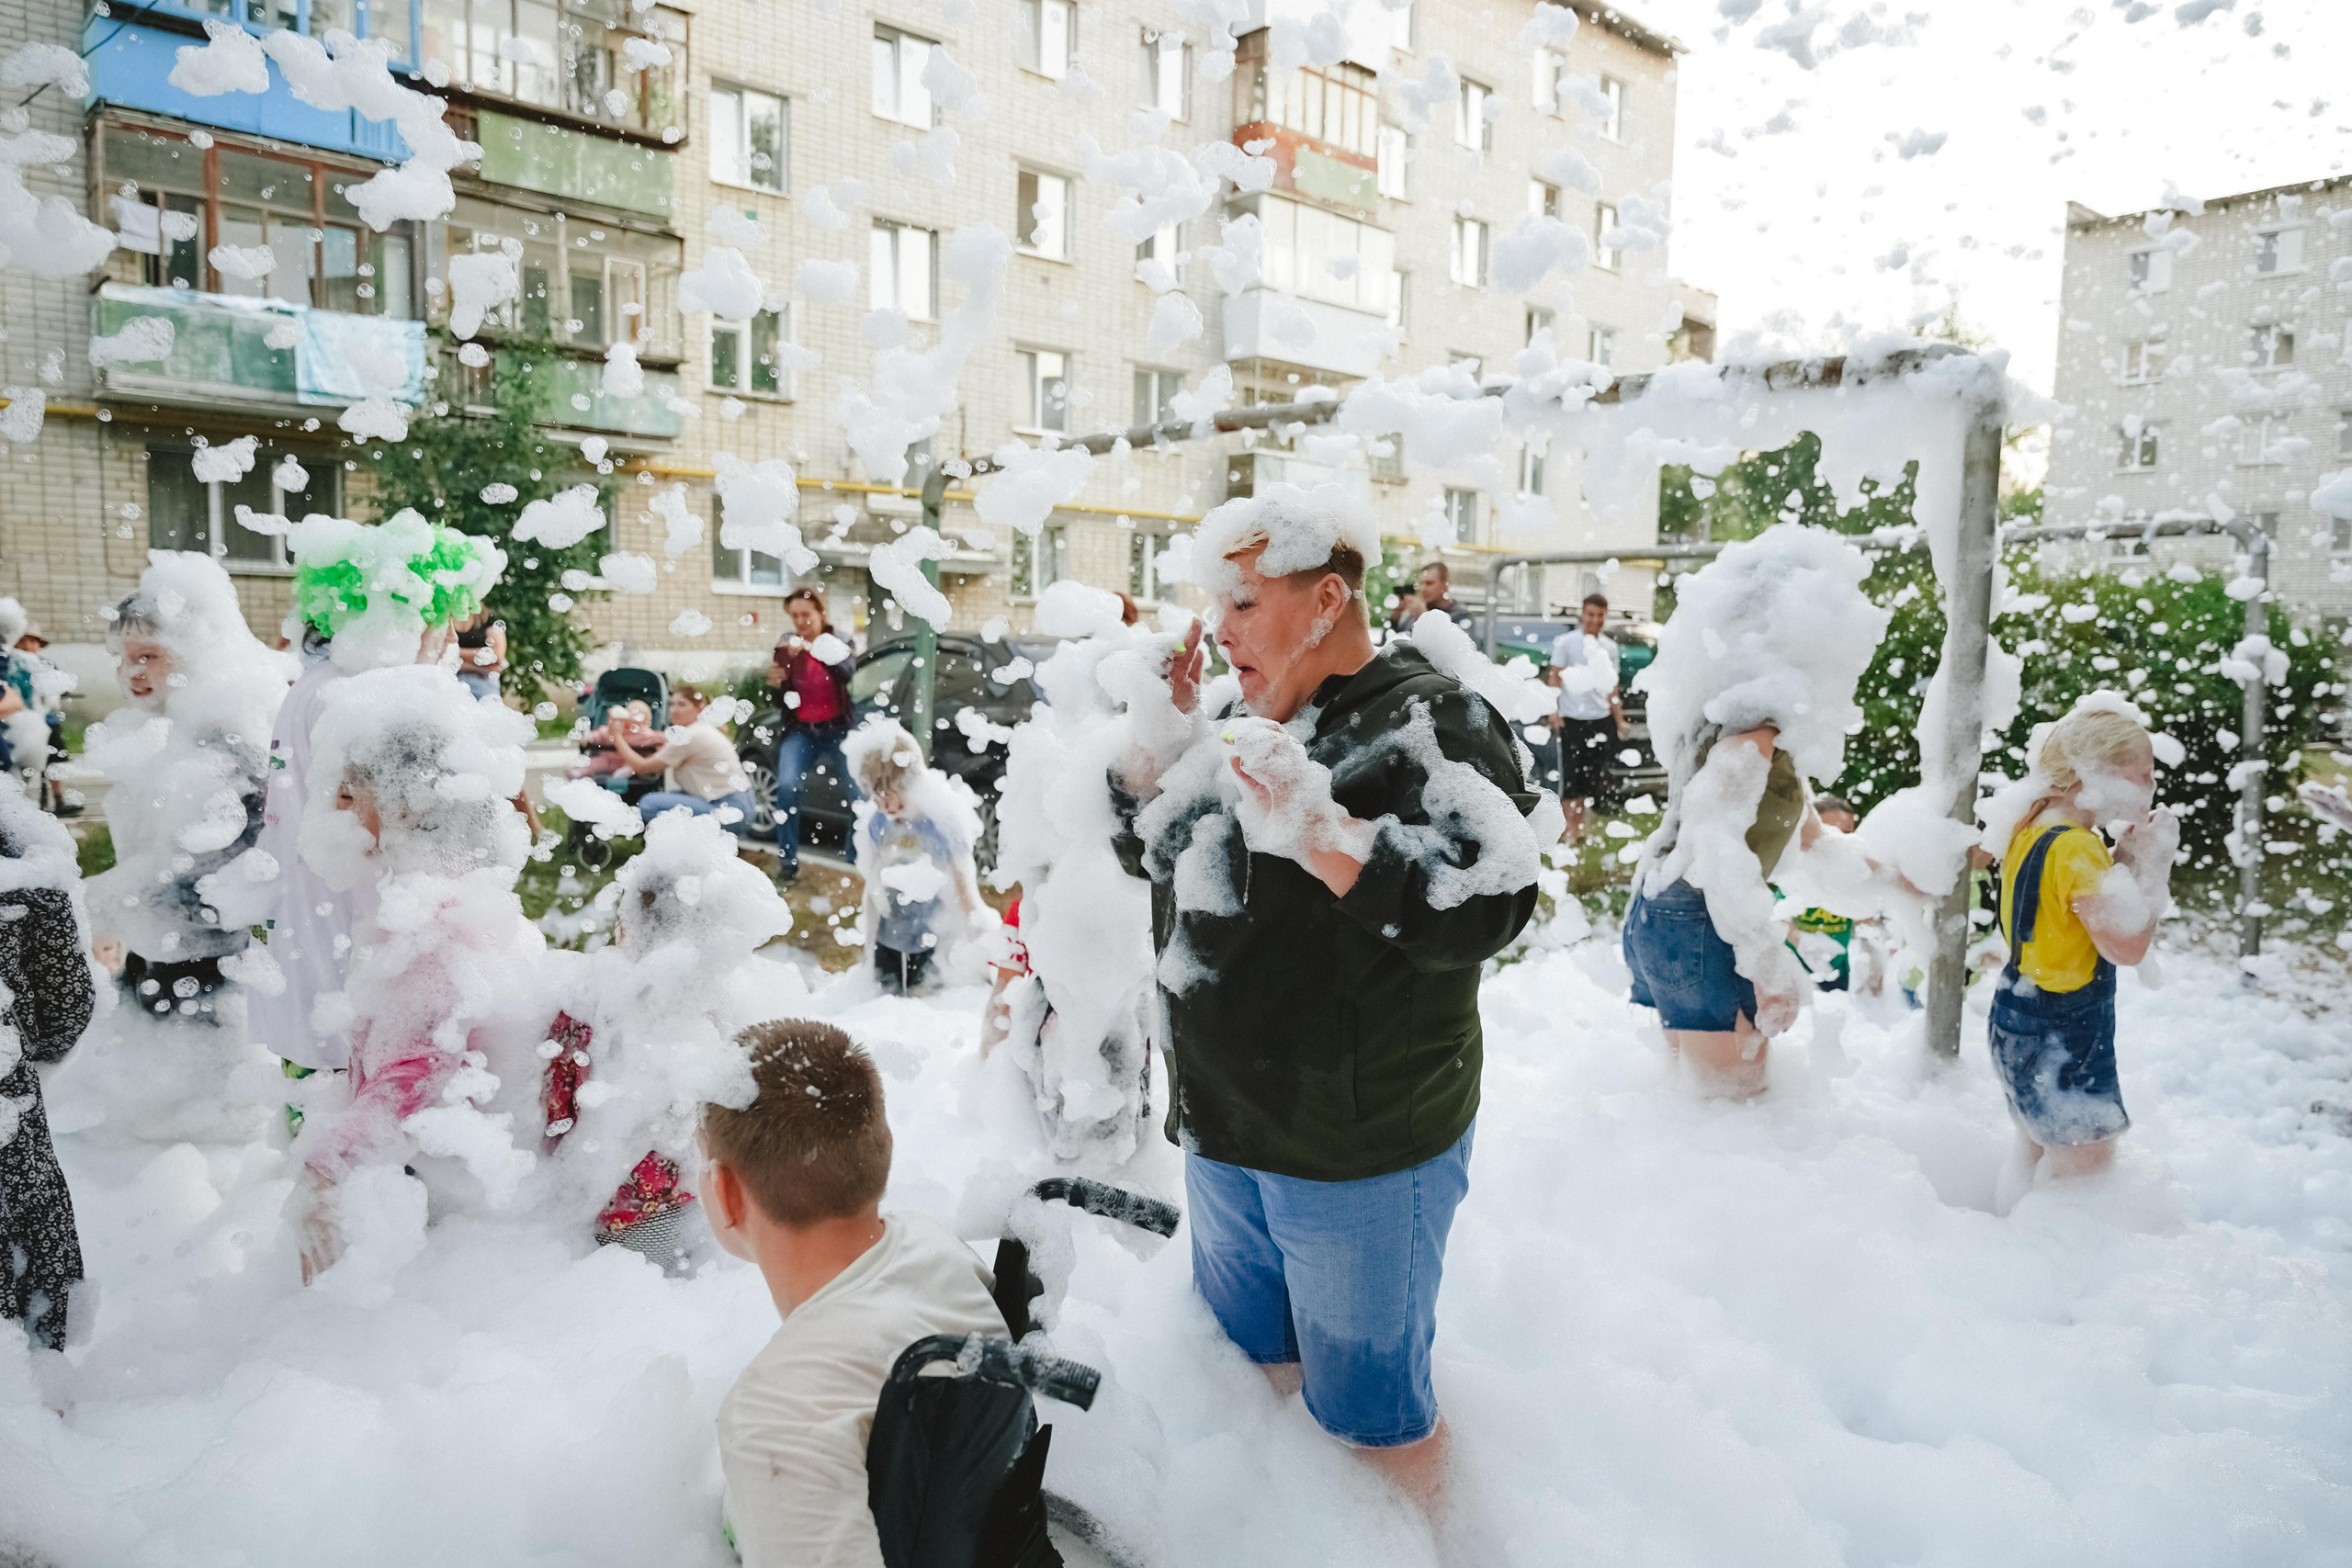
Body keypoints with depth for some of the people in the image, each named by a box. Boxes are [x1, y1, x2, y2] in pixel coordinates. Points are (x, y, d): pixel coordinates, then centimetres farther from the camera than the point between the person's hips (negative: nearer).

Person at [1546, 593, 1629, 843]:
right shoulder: (1566, 642, -3)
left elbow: (1611, 687, 17)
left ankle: (1579, 827, 16)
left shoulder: (1609, 647, 12)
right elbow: (1554, 677, -4)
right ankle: (1571, 830, 2)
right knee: (1570, 776, -3)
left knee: (1591, 777, 6)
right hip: (1573, 719, -4)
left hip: (1600, 719, 4)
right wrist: (1553, 711, -14)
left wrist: (1619, 720, 14)